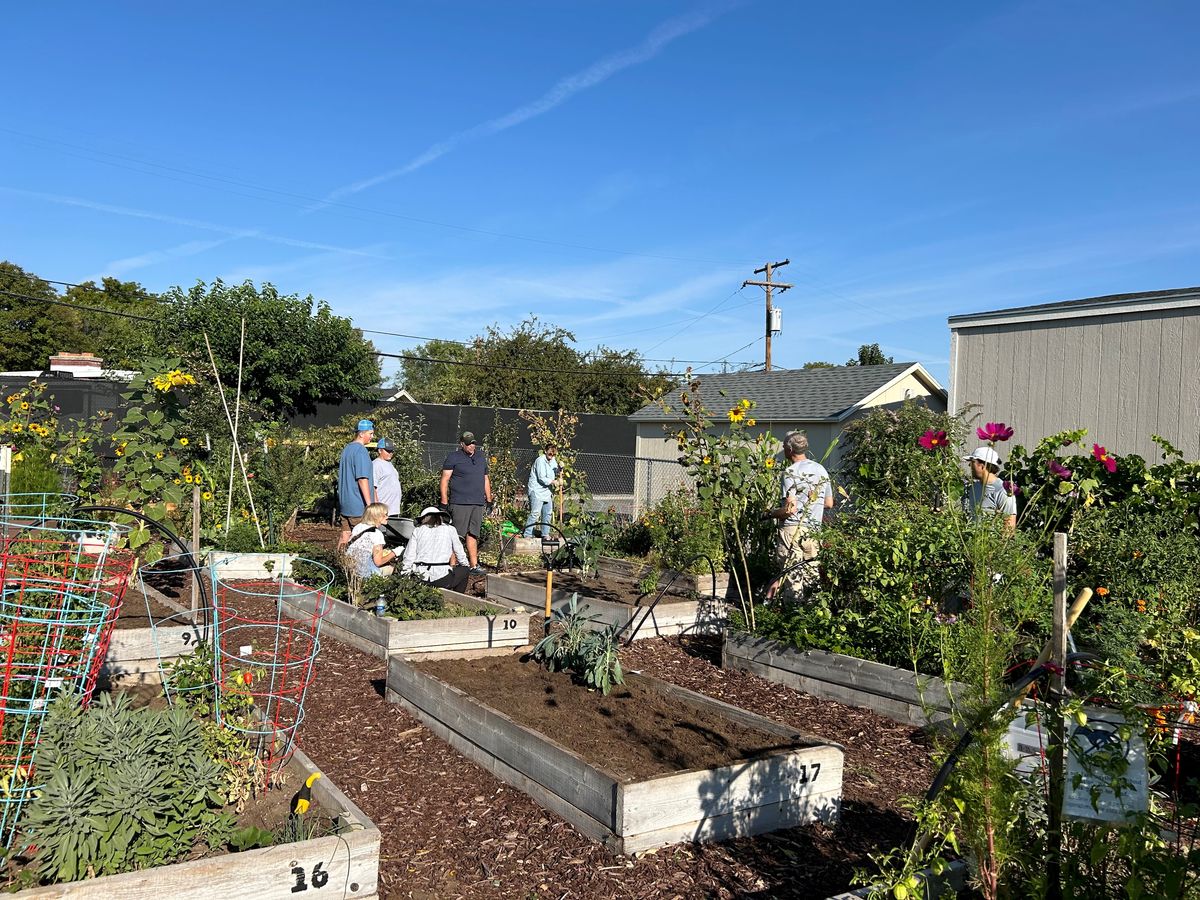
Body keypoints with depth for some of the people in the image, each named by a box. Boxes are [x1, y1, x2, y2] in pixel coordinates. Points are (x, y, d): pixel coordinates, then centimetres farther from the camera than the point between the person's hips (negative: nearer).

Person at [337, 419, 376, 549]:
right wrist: (369, 504, -20)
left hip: (345, 503, 9)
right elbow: (362, 479, -21)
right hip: (358, 505, -9)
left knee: (344, 536, 11)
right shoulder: (361, 450, -15)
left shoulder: (346, 448, 15)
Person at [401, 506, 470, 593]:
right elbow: (460, 553, 17)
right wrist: (467, 566, 36)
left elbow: (409, 557, 5)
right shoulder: (450, 529, 9)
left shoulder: (417, 530, 11)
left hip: (419, 577, 3)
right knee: (465, 570, 25)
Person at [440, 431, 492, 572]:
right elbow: (445, 480, -3)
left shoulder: (481, 457, 19)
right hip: (460, 503, -5)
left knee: (473, 535, 9)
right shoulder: (453, 457, 1)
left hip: (478, 503, 6)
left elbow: (486, 479, 25)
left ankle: (474, 565, 12)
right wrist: (444, 501, -9)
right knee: (457, 536, -8)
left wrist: (489, 499, 20)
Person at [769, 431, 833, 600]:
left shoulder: (790, 473, -11)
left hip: (792, 530, -6)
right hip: (814, 531, 6)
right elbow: (829, 503, 17)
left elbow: (790, 509, -16)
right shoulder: (821, 470, 10)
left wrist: (771, 513, 1)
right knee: (810, 576, 8)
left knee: (791, 576, -2)